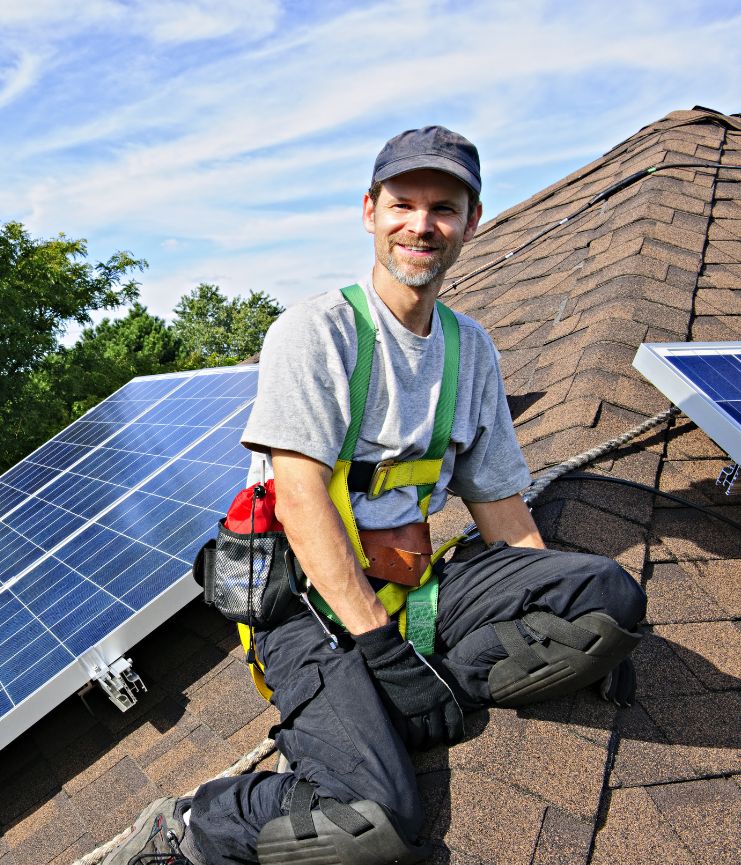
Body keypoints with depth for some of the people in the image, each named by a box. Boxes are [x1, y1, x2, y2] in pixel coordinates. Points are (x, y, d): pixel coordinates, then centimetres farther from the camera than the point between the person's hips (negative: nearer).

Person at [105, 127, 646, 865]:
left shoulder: (472, 348, 10)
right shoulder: (315, 330, -8)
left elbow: (498, 501, 11)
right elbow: (299, 498, -17)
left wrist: (576, 625, 4)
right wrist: (381, 644, -21)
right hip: (318, 598, -5)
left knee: (609, 590, -15)